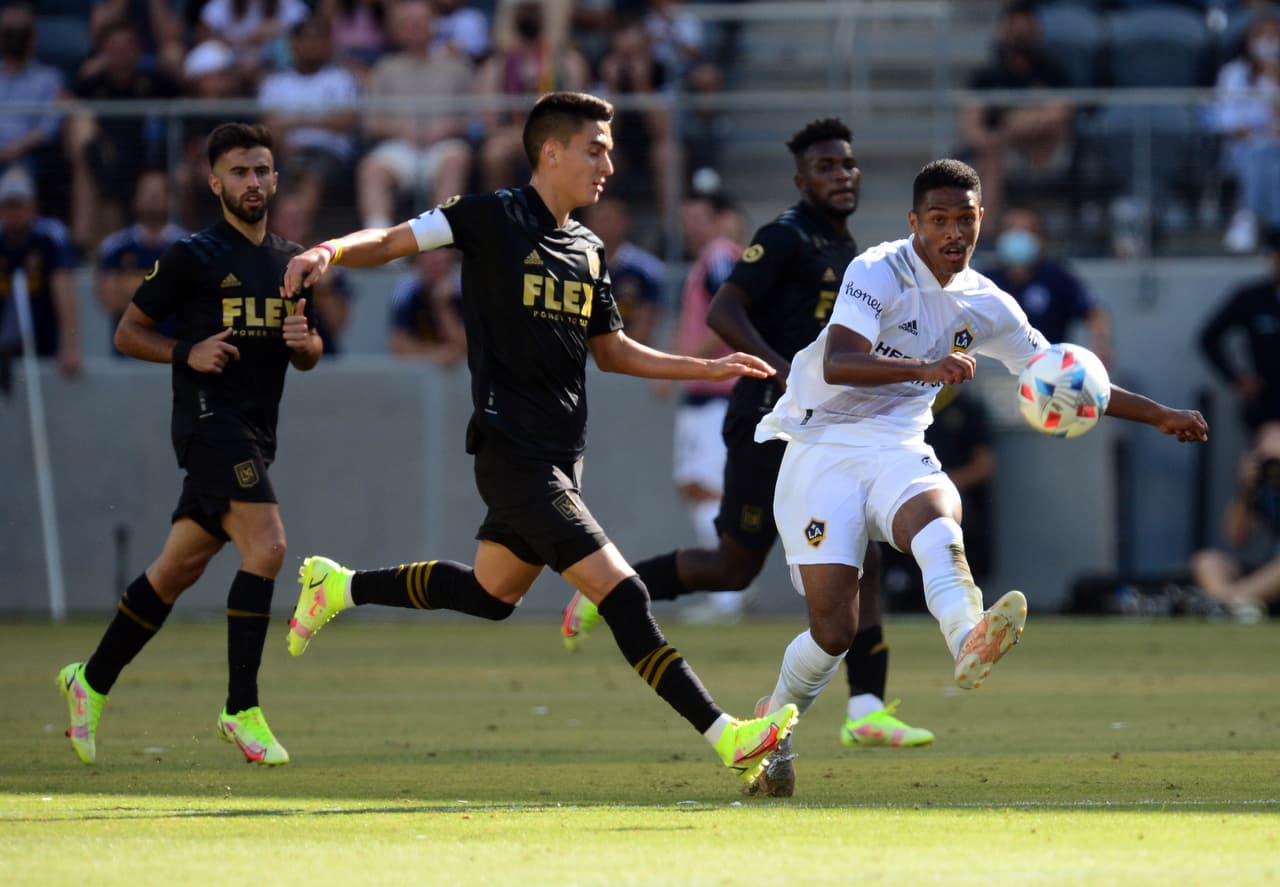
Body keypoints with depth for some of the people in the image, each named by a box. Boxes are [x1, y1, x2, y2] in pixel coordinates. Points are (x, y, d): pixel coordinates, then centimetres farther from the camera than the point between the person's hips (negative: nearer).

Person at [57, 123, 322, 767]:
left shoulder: (290, 261, 15)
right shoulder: (192, 256, -4)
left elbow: (307, 358, 23)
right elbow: (127, 332, 2)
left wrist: (306, 341, -1)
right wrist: (187, 353, -14)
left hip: (254, 434, 7)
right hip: (209, 418, -7)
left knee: (178, 569, 12)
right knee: (266, 547, -22)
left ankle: (92, 681, 27)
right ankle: (241, 710, -19)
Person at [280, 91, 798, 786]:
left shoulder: (589, 252, 13)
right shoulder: (492, 218, -8)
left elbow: (610, 351, 23)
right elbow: (393, 242, -8)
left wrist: (710, 369, 16)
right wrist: (327, 252, -28)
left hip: (558, 455, 9)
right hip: (513, 453, -9)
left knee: (491, 593, 23)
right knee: (622, 593, -15)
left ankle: (339, 586, 40)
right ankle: (726, 737, -17)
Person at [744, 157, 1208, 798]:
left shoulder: (985, 306, 9)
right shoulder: (878, 271, -10)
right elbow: (836, 363, -26)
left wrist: (1159, 415, 16)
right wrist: (924, 368, -42)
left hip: (897, 452, 4)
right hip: (822, 450, -4)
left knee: (938, 515, -34)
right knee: (833, 630, -14)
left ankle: (967, 641, -63)